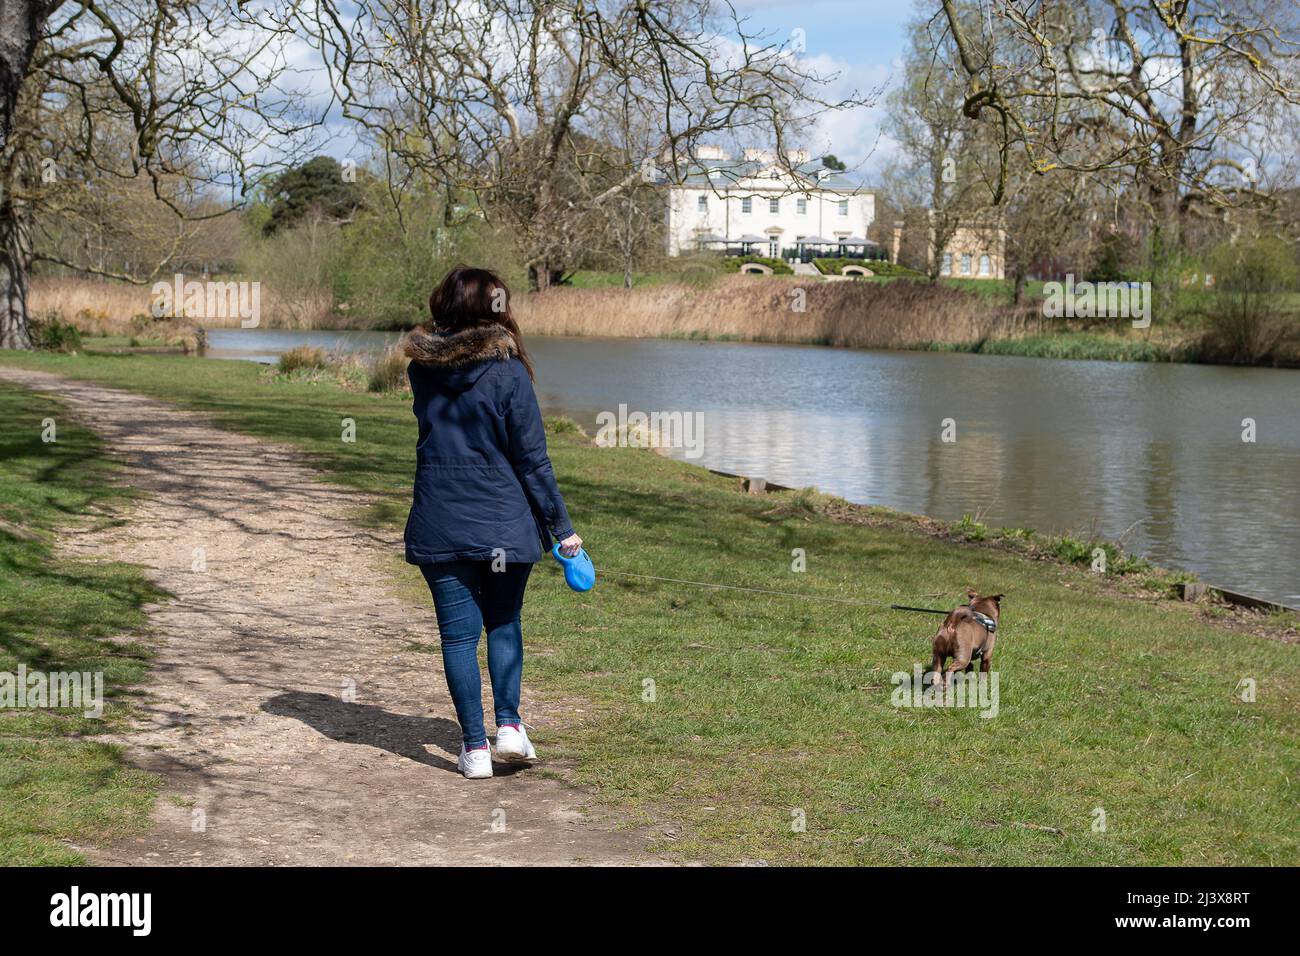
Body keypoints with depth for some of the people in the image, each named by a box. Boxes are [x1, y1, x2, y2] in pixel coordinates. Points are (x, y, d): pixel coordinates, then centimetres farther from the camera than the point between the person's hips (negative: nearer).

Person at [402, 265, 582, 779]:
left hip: (438, 525, 2)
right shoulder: (508, 373, -11)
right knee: (504, 622, 17)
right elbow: (533, 460, -8)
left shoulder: (422, 369, -1)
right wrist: (562, 527, -1)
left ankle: (475, 746, 7)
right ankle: (508, 723, 6)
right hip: (504, 524, -2)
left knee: (458, 633, 7)